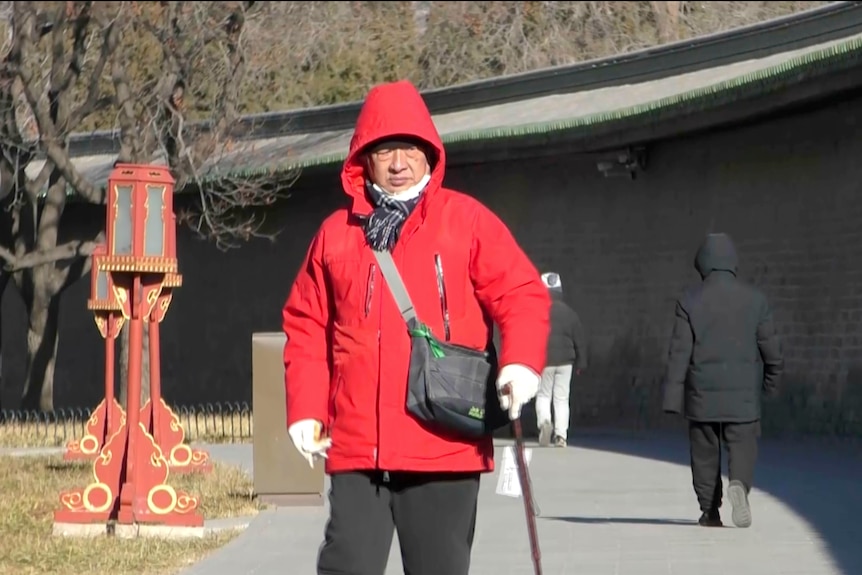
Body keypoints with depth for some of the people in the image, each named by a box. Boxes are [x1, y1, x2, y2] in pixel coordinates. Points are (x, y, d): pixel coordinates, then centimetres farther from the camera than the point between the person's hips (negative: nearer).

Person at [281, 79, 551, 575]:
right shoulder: (337, 233, 12)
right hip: (355, 446, 2)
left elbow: (523, 294, -1)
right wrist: (306, 408, 4)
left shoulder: (467, 220, 5)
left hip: (445, 446, -2)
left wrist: (521, 362, -19)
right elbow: (307, 325, 14)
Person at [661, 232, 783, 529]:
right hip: (743, 393, 0)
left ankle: (709, 512, 14)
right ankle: (739, 484, -27)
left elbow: (679, 352, -6)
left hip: (703, 393, 0)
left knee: (705, 453, 11)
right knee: (742, 447, 2)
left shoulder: (689, 301, -4)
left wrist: (673, 399, -4)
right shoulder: (754, 299, 0)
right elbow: (770, 346, 4)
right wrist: (772, 378, 21)